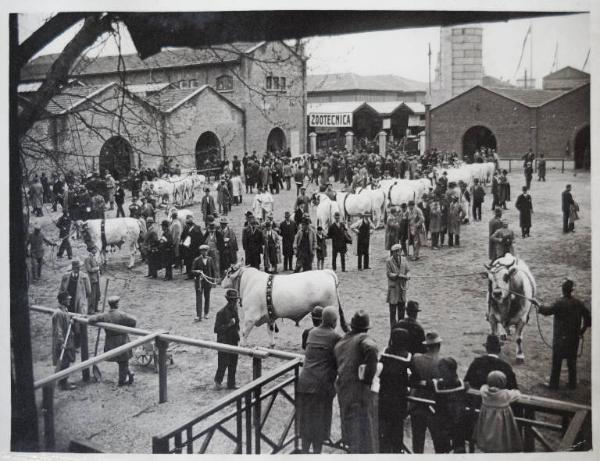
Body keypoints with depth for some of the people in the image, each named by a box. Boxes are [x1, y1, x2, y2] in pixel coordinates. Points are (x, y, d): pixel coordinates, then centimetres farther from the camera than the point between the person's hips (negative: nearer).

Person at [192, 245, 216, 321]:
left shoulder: (210, 259, 5)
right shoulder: (197, 260, -3)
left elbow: (213, 270, 10)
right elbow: (192, 270, -1)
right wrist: (198, 272, -21)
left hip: (208, 281, 3)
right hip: (199, 281, -2)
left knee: (207, 298, 11)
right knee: (198, 298, -7)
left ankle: (206, 313, 27)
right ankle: (198, 316, -8)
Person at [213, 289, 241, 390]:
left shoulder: (235, 310, 5)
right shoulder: (222, 312, -17)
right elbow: (216, 329, -18)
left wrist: (238, 338, 10)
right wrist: (228, 325, -27)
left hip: (234, 342, 7)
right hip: (224, 343, -7)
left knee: (233, 364, 12)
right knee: (223, 364, 0)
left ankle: (231, 384, 24)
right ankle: (218, 381, 23)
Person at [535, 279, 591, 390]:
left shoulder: (560, 303, -19)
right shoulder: (578, 303, -1)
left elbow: (547, 311, -17)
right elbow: (587, 317, 4)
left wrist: (538, 304, -2)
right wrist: (582, 330, 13)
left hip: (561, 338, -5)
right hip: (575, 338, 5)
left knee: (556, 361, 6)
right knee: (572, 361, 15)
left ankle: (554, 384, 12)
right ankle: (573, 384, 22)